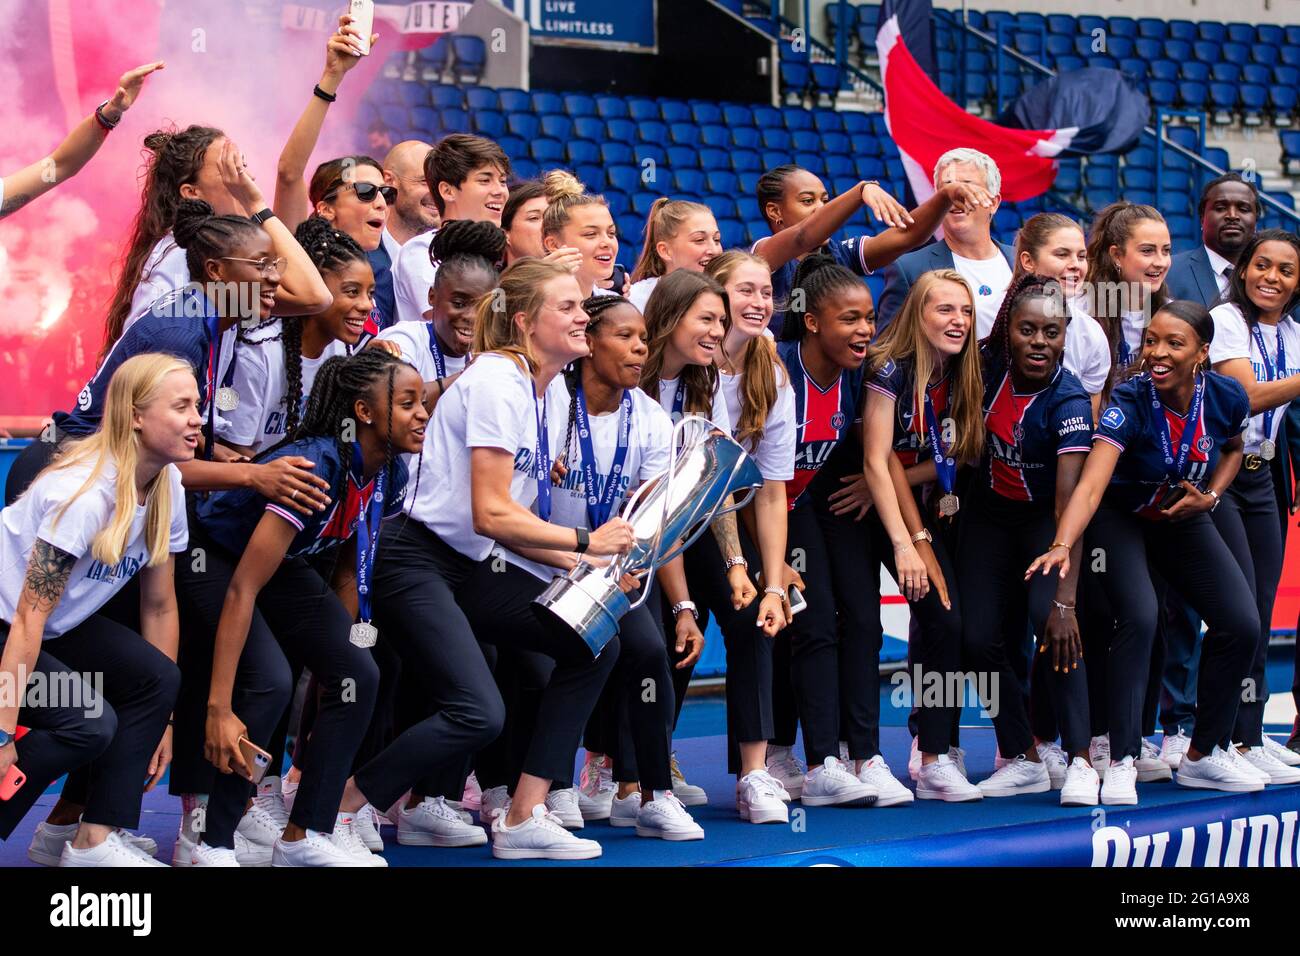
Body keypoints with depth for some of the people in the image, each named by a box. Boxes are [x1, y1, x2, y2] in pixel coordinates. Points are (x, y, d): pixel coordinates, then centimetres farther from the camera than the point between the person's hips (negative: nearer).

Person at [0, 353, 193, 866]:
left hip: (60, 624, 8)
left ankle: (92, 838, -7)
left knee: (155, 680, -13)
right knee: (87, 722, -24)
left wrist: (162, 718, 4)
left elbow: (160, 606, 3)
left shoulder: (166, 488, -5)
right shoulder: (85, 492, -29)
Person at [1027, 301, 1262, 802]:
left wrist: (1210, 497, -10)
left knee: (1242, 624, -6)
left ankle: (1205, 754, 13)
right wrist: (1061, 545, -58)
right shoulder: (1129, 400, -31)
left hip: (1184, 521, 4)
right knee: (1139, 619, -27)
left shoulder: (1227, 397, -18)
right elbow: (1091, 485, -43)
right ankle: (1122, 762, -19)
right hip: (1121, 519, -4)